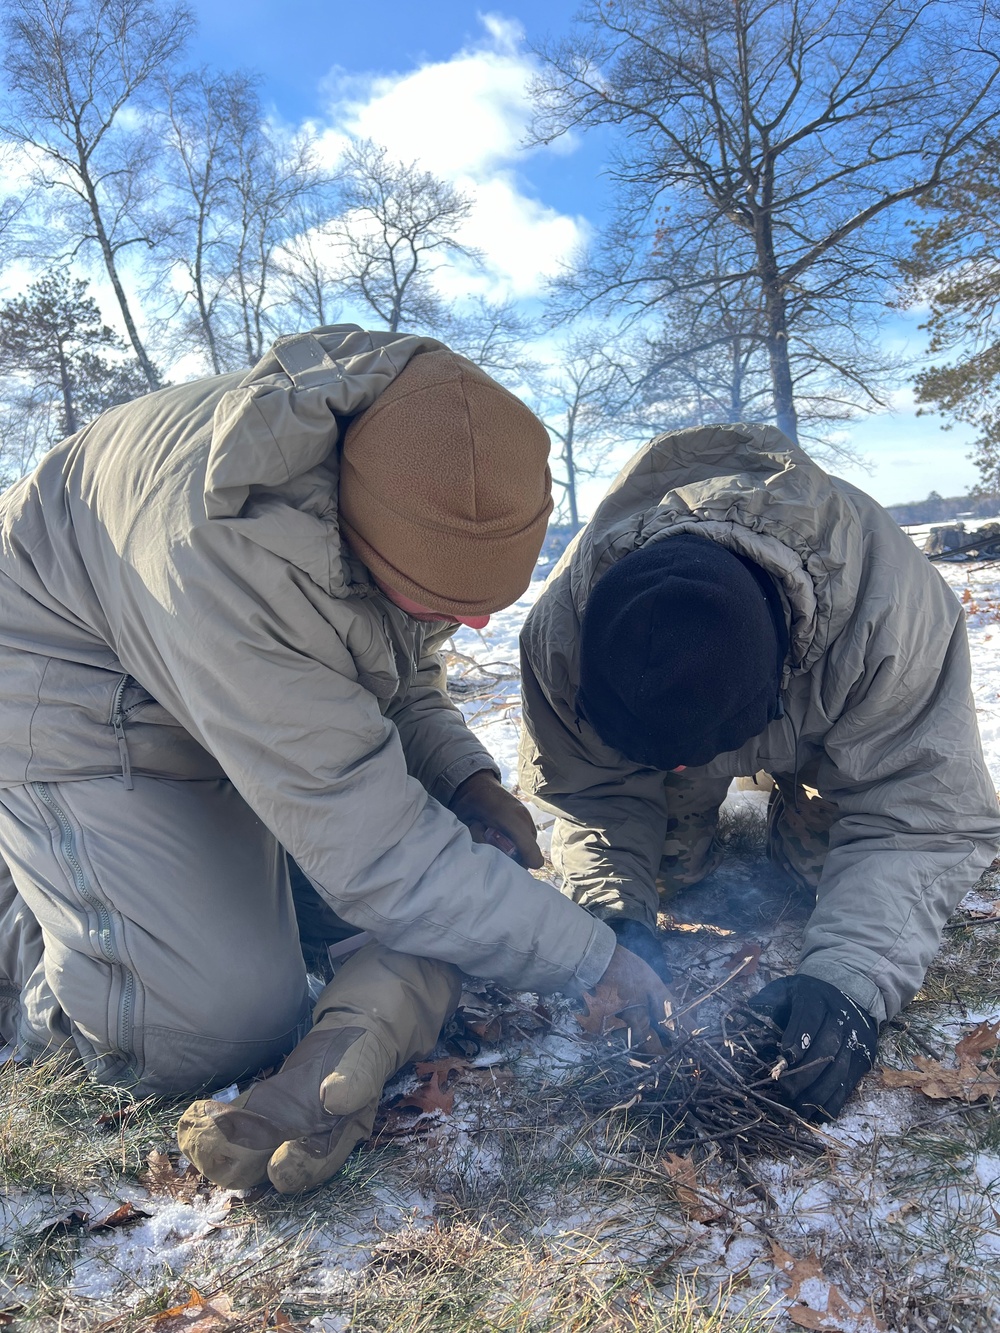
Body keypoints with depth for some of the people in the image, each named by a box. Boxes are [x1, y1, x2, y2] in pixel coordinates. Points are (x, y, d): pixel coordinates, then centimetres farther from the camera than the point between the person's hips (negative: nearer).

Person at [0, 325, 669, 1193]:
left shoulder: (439, 492, -16)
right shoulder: (234, 550, -40)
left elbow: (405, 675, 3)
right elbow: (373, 847, -36)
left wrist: (466, 779, -16)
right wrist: (597, 962, -28)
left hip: (267, 691, 7)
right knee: (223, 1026, -14)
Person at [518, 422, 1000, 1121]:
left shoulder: (890, 614, -45)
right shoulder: (562, 630, -38)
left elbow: (922, 815, -39)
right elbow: (593, 792, -23)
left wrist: (848, 978, -51)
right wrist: (617, 916, -39)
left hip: (831, 716, -1)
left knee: (833, 858, -14)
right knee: (666, 860, -7)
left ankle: (796, 794, 20)